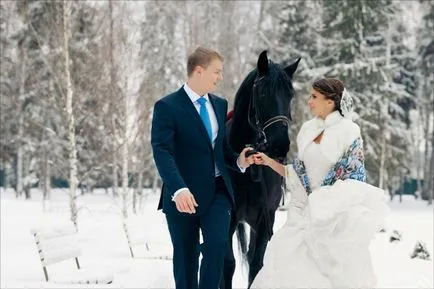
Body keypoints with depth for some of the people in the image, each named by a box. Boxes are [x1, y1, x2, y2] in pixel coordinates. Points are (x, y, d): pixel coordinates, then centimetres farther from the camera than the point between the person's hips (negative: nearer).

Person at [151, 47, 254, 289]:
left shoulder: (220, 105, 11)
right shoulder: (167, 107, -10)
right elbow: (162, 152, -21)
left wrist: (238, 161, -3)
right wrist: (179, 189, -36)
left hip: (217, 192, 4)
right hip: (184, 196, -4)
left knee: (217, 244, -18)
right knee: (186, 258, 7)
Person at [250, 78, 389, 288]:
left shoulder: (348, 132, -9)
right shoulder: (308, 129, 8)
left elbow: (354, 180, -10)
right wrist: (269, 162, 3)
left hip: (335, 216, -5)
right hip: (305, 212, 5)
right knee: (288, 270, -1)